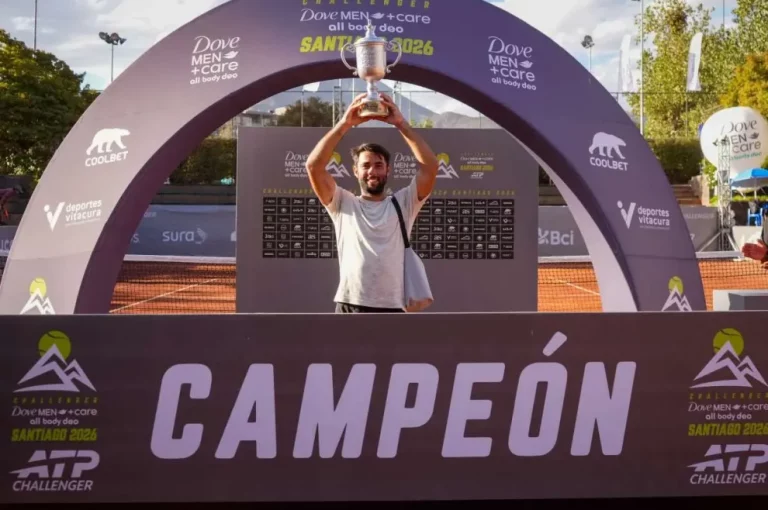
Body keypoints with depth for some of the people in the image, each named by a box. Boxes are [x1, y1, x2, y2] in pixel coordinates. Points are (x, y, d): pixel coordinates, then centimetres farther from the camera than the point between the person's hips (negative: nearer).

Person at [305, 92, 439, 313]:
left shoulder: (403, 204, 10)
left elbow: (430, 166, -4)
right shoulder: (343, 204, 10)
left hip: (392, 310, 0)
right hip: (350, 308, 0)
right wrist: (345, 123, -7)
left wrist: (400, 123, -8)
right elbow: (313, 166, -3)